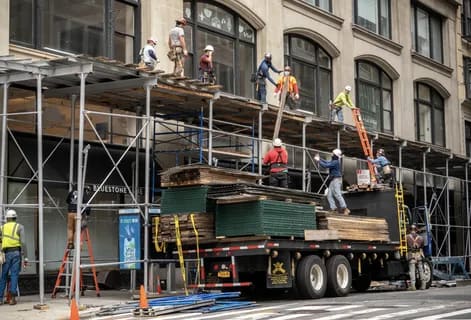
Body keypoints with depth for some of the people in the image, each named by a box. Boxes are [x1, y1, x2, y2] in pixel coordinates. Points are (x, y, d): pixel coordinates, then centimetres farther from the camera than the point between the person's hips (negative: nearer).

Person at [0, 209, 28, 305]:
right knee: (14, 275, -1)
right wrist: (25, 257, -6)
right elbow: (23, 242, -7)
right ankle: (13, 298, -4)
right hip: (16, 253, -2)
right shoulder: (20, 227, 4)